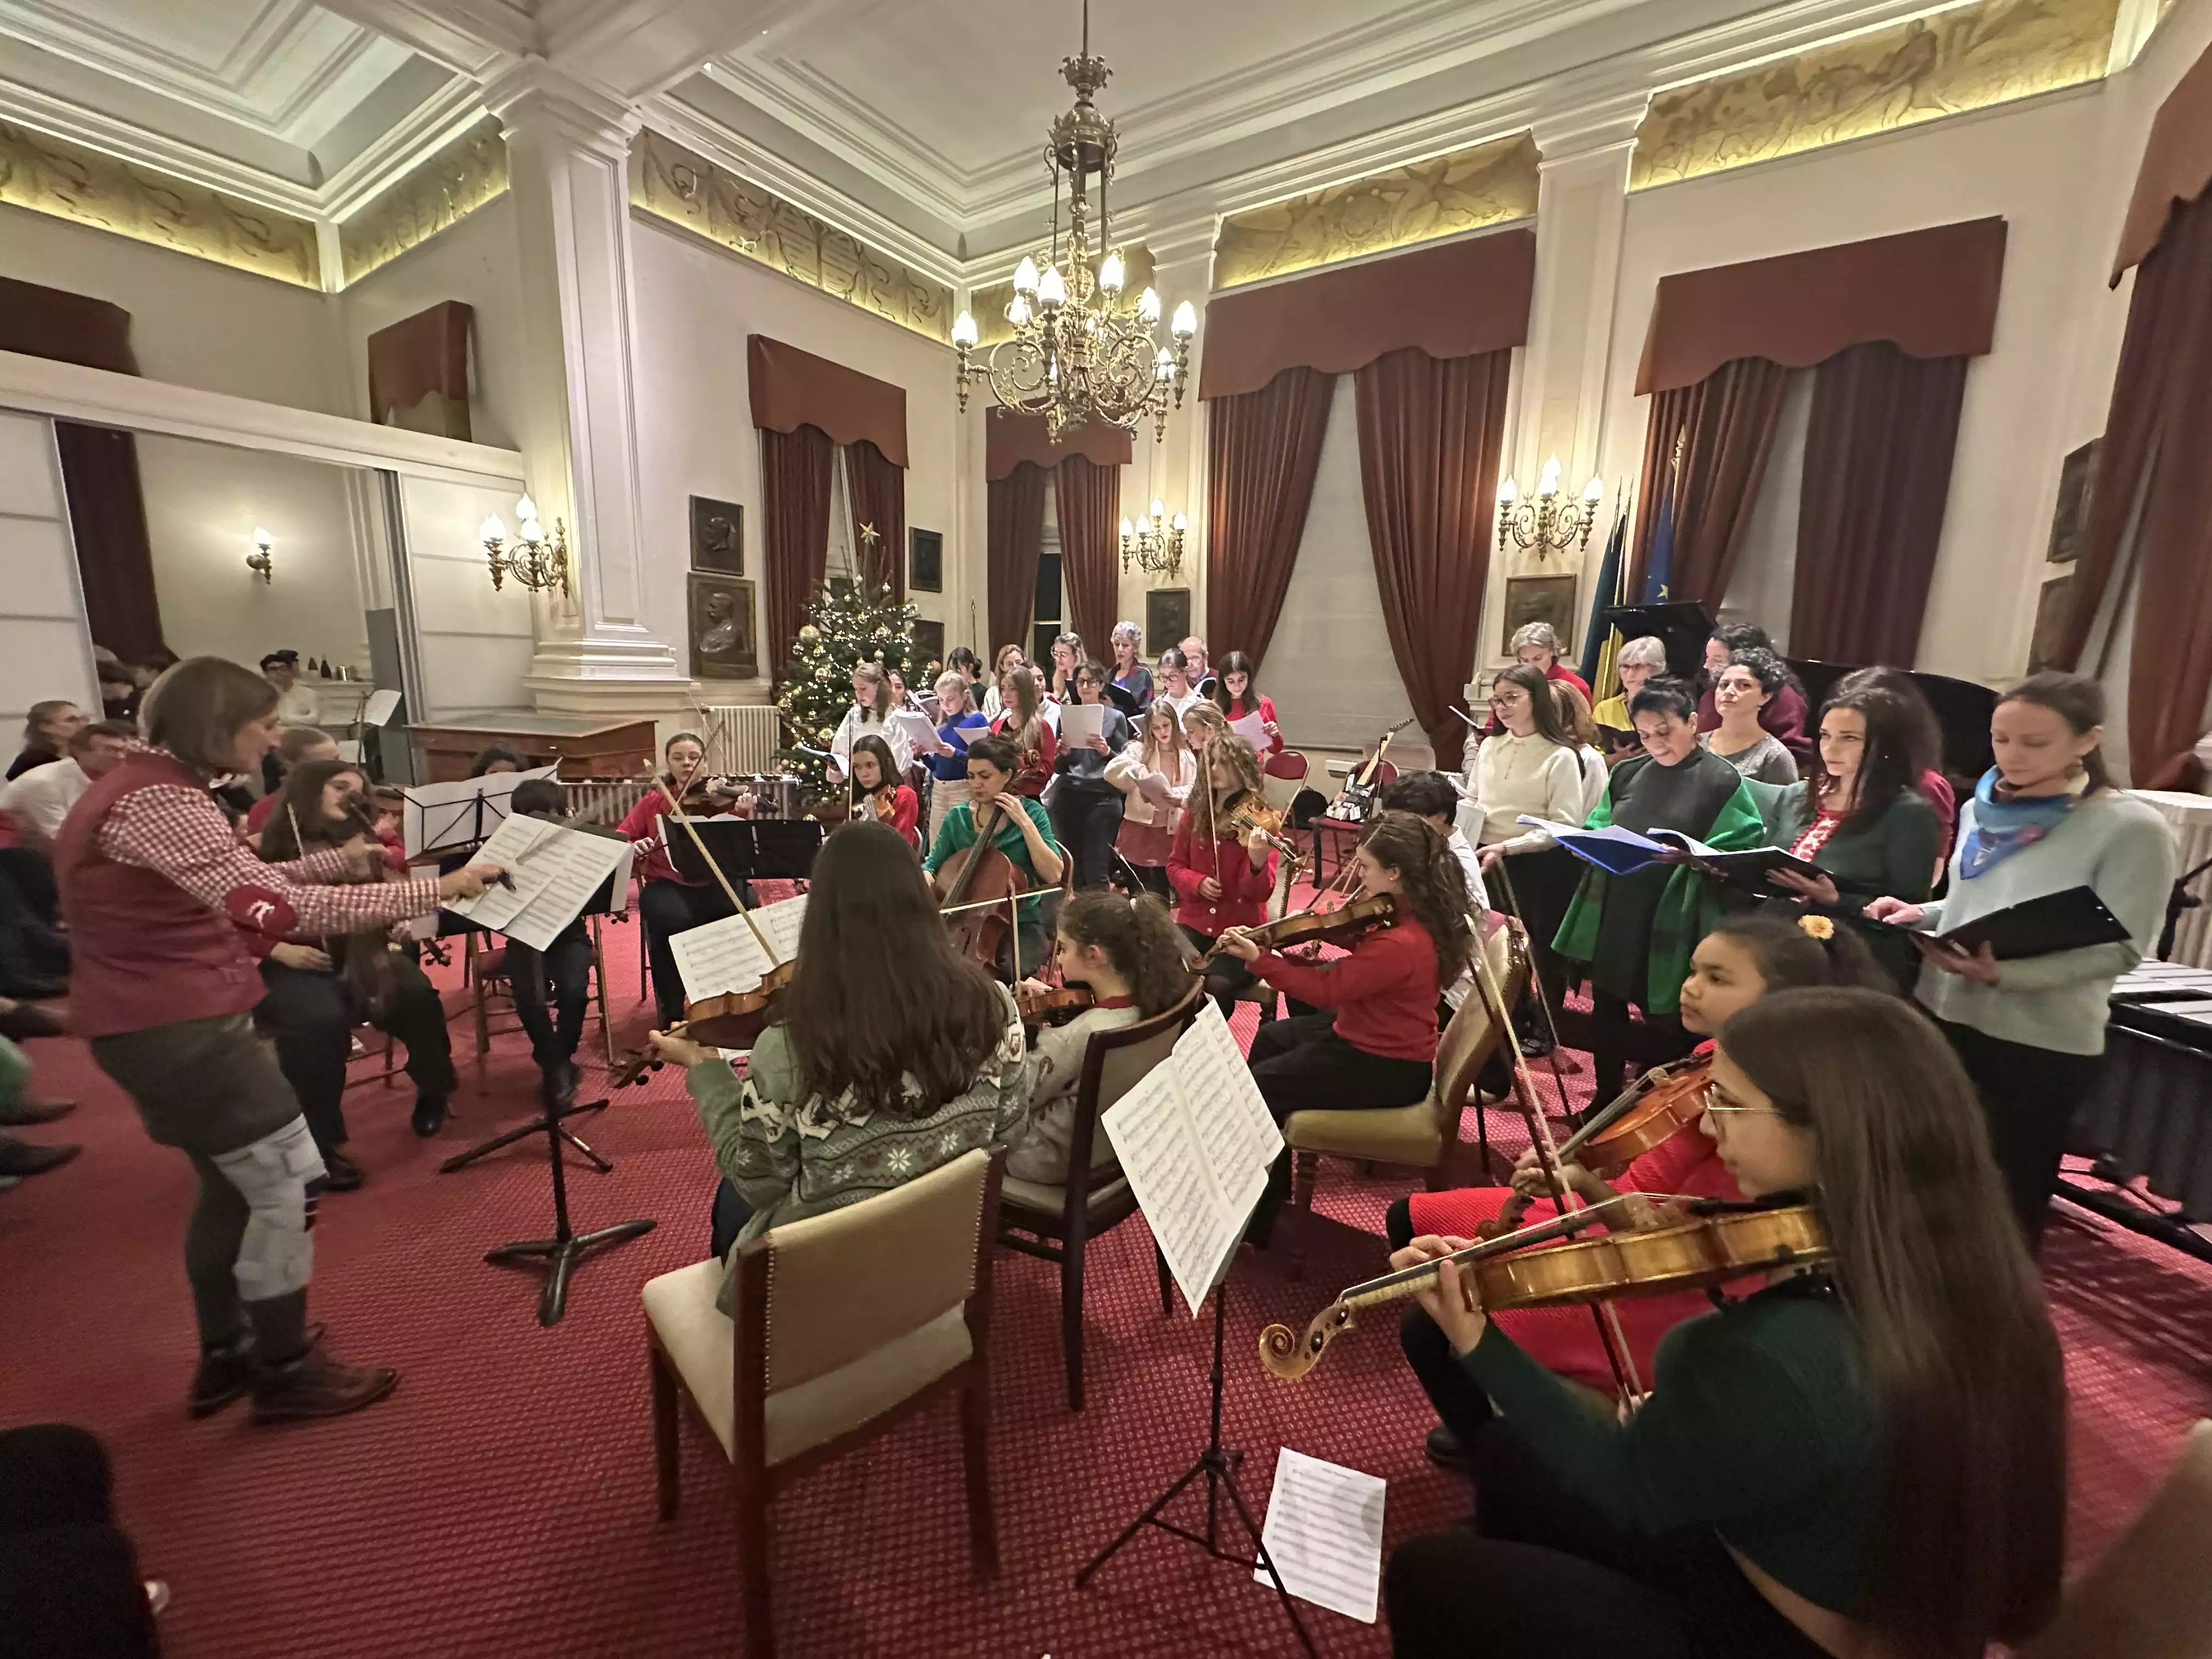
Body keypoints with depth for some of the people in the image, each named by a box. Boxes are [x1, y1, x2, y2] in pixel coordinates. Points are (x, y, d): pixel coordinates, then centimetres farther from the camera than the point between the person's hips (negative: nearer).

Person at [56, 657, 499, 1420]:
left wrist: (334, 862, 7)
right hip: (178, 1030, -11)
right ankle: (285, 1373, 14)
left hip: (157, 1025, 11)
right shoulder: (156, 801, -23)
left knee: (233, 1185, 21)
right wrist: (437, 889, -31)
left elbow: (234, 888, 17)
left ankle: (225, 1358, 35)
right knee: (290, 1183, -2)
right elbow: (275, 909, -33)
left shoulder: (144, 785, 11)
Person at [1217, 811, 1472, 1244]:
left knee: (1258, 1088, -7)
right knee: (1272, 1037, 21)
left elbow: (1326, 989, -25)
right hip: (1377, 1038, 10)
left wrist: (1257, 958, -21)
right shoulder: (1417, 913, -3)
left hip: (1385, 1067, -10)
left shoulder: (1400, 943, -33)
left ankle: (1259, 1218, 12)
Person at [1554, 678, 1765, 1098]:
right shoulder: (1628, 773, 9)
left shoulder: (1722, 780, -6)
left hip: (1672, 923, -5)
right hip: (1615, 915, 5)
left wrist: (1693, 857, -25)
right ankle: (1606, 1101, 32)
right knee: (1605, 1013, 14)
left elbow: (1738, 858, -9)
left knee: (1667, 1024, 4)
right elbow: (1598, 832, 13)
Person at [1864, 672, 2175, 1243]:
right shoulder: (1980, 811, 4)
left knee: (2009, 1197, 13)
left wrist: (2006, 972, -30)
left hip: (2042, 1045, -5)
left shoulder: (2133, 829, -12)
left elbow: (2120, 948, -16)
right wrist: (1919, 915, -5)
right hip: (1942, 1016, 5)